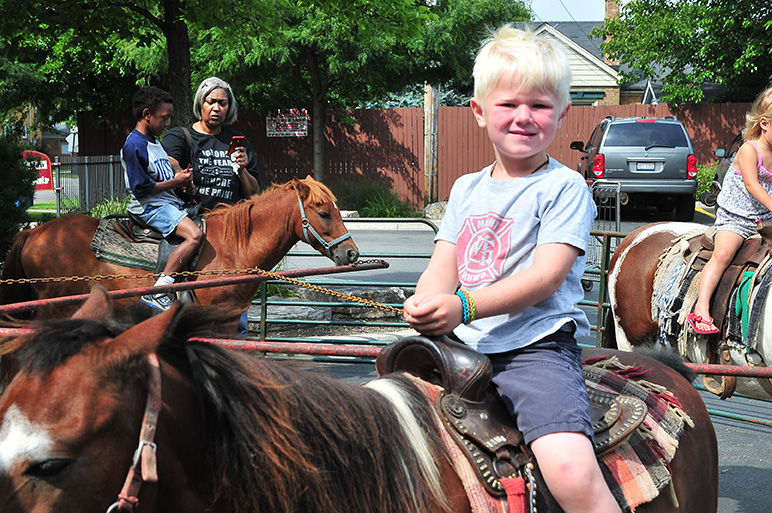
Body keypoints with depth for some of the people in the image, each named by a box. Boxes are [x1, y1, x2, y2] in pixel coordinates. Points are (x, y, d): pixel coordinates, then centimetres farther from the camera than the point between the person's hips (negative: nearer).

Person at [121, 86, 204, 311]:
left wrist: (182, 179, 6)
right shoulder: (134, 145, -13)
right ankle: (158, 292, -32)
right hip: (151, 207, -10)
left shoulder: (155, 142, 18)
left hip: (170, 204, 10)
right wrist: (175, 182, -13)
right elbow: (141, 189, -18)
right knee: (195, 235, -30)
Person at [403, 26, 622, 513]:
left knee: (571, 470, -29)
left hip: (538, 347, -7)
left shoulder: (564, 188, -3)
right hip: (464, 346, 7)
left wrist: (464, 306, -25)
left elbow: (546, 276, -14)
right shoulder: (467, 189, 17)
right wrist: (426, 303, -13)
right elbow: (443, 267, 12)